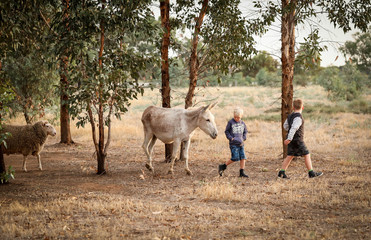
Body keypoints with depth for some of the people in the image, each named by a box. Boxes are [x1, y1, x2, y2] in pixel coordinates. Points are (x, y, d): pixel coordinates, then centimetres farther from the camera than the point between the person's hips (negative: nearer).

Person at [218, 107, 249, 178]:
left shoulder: (242, 123, 9)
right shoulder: (230, 122, -3)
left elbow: (245, 132, 21)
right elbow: (226, 131, 2)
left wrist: (243, 139, 4)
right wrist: (231, 138, -12)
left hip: (240, 144, 5)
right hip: (233, 144, -5)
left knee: (243, 157, -2)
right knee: (235, 158, -12)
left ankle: (242, 172, 6)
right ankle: (223, 166, 4)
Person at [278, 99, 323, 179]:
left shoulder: (290, 116, 9)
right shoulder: (298, 117, -18)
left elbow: (285, 126, 20)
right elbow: (293, 128, -27)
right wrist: (289, 138, -32)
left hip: (292, 140, 8)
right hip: (298, 140, -8)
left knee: (290, 156, 10)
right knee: (307, 155, 1)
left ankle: (282, 172, 5)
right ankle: (311, 173, 3)